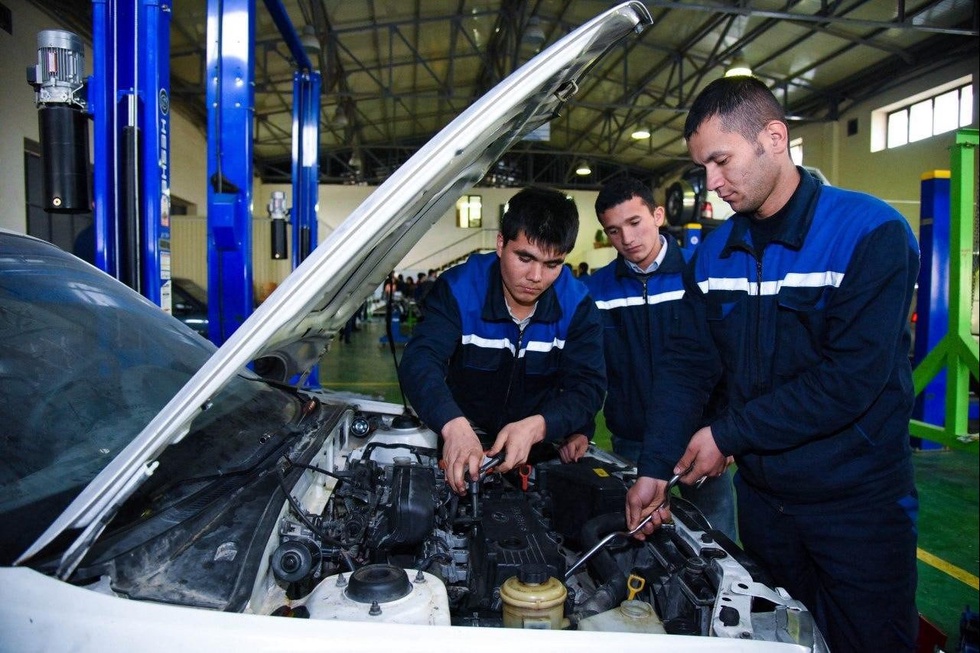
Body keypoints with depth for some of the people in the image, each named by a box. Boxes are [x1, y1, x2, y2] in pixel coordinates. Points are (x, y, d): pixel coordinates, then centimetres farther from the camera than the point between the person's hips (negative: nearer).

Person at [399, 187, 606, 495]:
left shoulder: (577, 305, -10)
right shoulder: (458, 289, -17)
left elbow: (589, 385, -15)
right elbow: (419, 362, -29)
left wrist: (535, 427, -36)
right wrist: (454, 425, -50)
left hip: (542, 443, 2)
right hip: (466, 436, -2)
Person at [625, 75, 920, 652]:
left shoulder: (872, 234, -16)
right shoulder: (715, 253, 2)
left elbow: (850, 381, -23)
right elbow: (688, 363, 2)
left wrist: (728, 436, -18)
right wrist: (654, 469, -6)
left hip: (858, 502, -5)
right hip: (761, 493, 5)